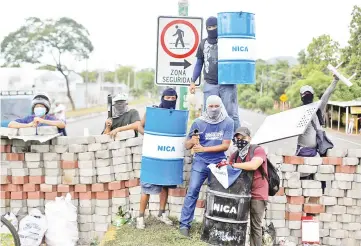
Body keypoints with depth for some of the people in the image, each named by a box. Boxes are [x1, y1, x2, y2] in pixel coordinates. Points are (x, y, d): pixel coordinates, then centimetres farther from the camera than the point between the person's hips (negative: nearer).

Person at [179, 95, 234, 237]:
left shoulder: (228, 122, -7)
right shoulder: (199, 122, -7)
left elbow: (225, 146, -11)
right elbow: (187, 146, -2)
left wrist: (204, 149, -19)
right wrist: (192, 141, -26)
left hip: (219, 163, 1)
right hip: (200, 162, -1)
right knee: (192, 191, -10)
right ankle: (184, 224, -4)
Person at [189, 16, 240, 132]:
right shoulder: (203, 44, 14)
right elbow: (199, 64, 18)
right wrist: (193, 81, 12)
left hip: (228, 84, -2)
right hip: (210, 85, 3)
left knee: (232, 115, -3)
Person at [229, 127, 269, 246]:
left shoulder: (258, 150, -8)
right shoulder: (235, 155, 9)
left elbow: (253, 165, -26)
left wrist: (233, 165, -22)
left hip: (257, 194, -5)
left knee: (255, 225, 0)